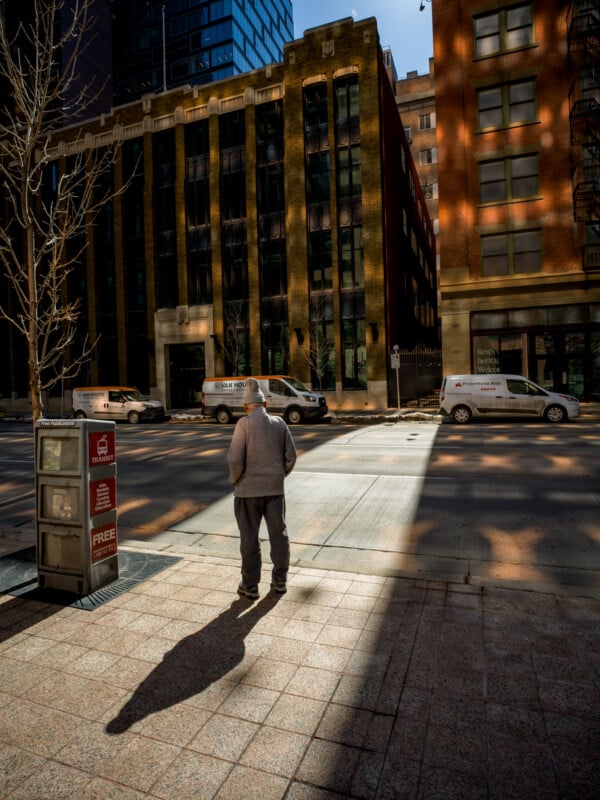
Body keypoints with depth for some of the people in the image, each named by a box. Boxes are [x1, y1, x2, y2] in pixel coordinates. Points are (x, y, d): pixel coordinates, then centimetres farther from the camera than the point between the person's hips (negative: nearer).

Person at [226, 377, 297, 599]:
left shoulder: (244, 424, -11)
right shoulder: (279, 423, 2)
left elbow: (235, 458, -16)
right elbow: (290, 456, 2)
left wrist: (235, 480, 0)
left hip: (248, 489, -3)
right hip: (275, 488, 4)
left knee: (249, 537, 7)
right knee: (278, 533, 14)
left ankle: (250, 585, 17)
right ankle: (279, 580, 23)